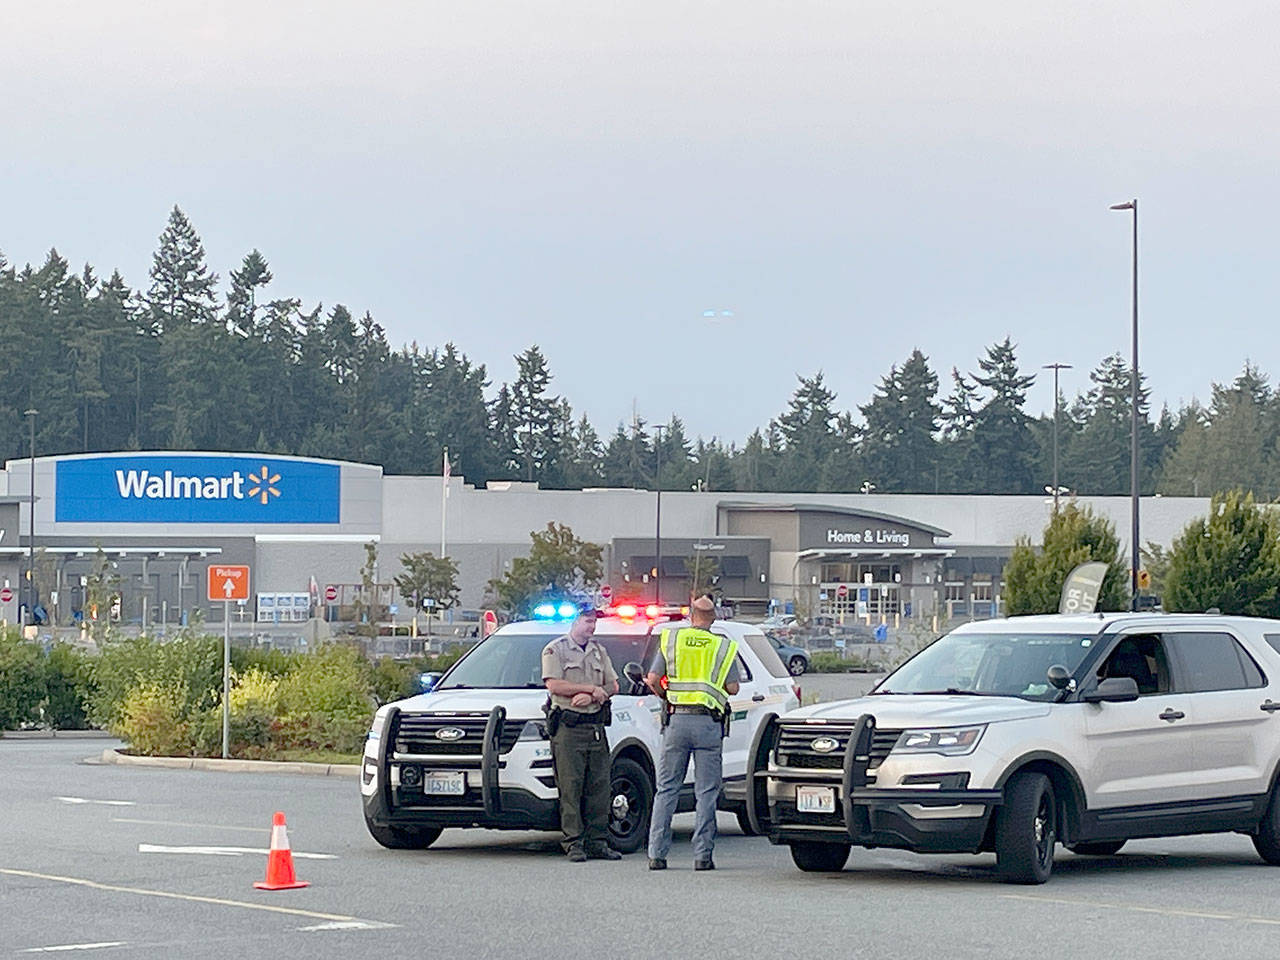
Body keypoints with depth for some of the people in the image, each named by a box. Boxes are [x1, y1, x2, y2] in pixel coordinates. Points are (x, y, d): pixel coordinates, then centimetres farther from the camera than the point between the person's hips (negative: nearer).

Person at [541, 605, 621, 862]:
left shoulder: (599, 652, 18)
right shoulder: (555, 650, 0)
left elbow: (612, 686, 14)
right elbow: (554, 685, -12)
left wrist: (592, 696, -7)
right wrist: (592, 688, -9)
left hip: (596, 726, 6)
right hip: (568, 725, -6)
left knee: (599, 787, 3)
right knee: (571, 788, -7)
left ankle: (597, 842, 6)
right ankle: (574, 843, -6)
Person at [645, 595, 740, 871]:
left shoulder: (670, 639, 6)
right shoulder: (724, 646, 4)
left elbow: (653, 679, 0)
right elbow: (733, 688, 0)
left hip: (677, 720, 1)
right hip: (709, 723, -1)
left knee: (667, 789, 7)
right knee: (706, 792, 3)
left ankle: (657, 854, 4)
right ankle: (703, 854, -1)